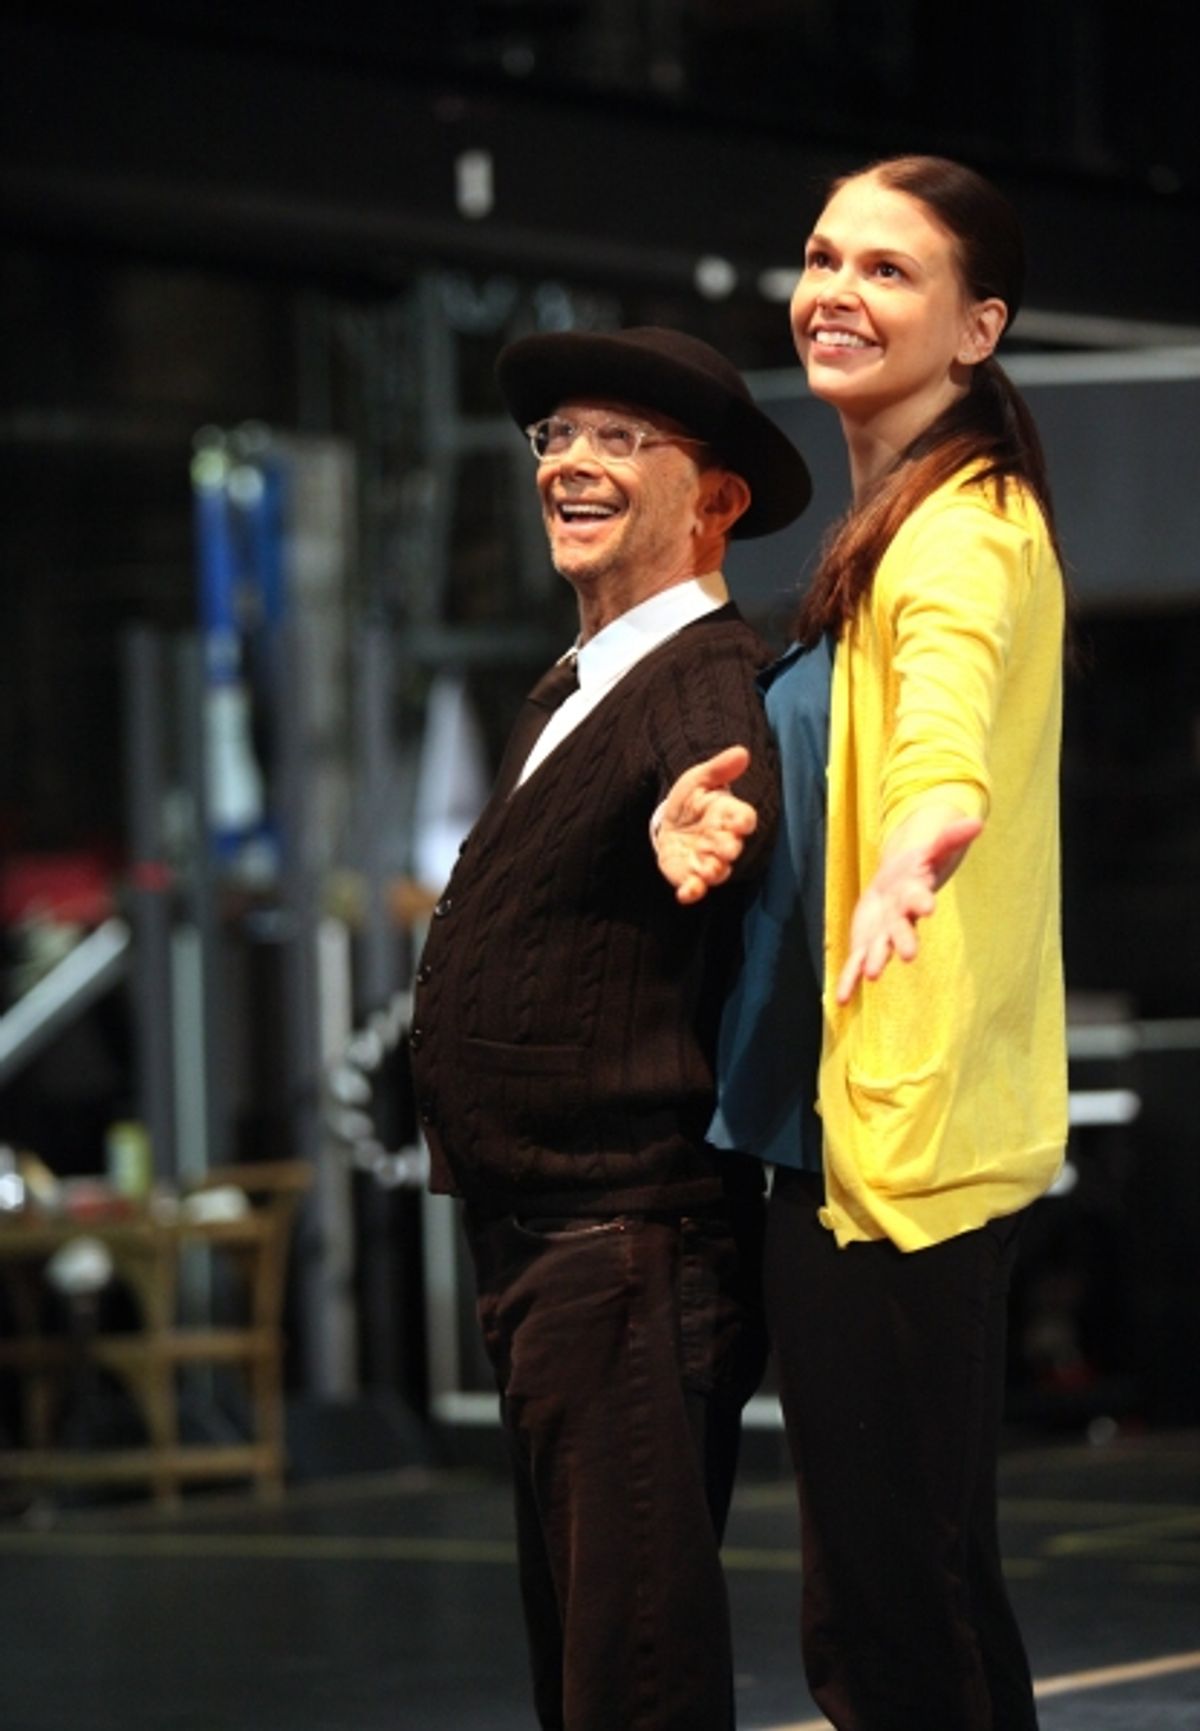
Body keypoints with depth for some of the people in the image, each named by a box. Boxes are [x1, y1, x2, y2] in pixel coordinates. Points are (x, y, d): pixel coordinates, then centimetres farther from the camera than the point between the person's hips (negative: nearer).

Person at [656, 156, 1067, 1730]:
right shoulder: (891, 531, 20)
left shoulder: (966, 531, -12)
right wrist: (710, 810, 0)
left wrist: (916, 847, -56)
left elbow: (946, 723, -35)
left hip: (902, 1130, -10)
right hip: (840, 1127, 10)